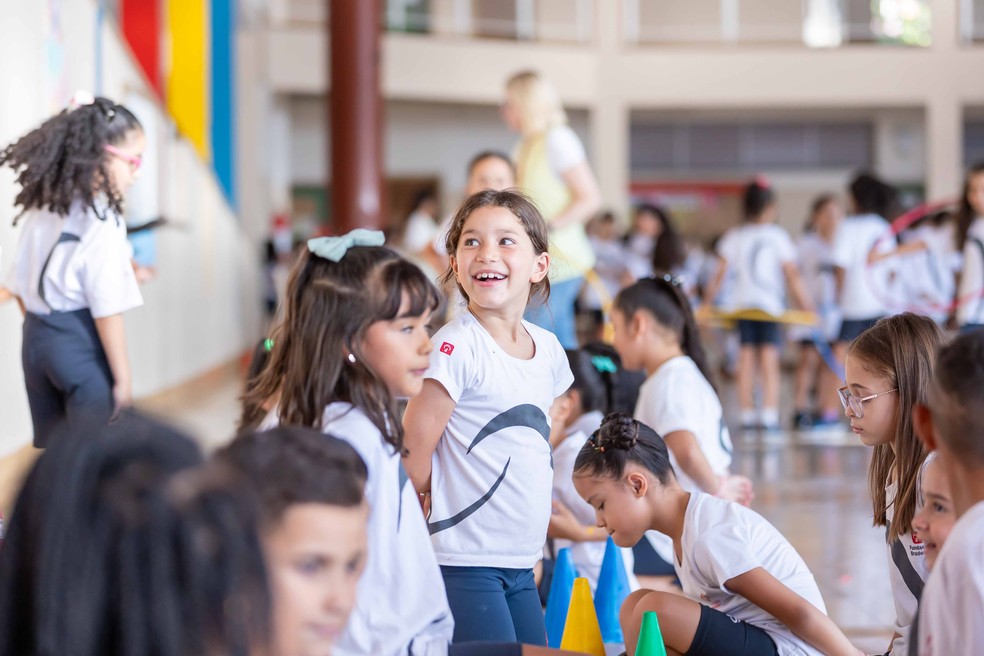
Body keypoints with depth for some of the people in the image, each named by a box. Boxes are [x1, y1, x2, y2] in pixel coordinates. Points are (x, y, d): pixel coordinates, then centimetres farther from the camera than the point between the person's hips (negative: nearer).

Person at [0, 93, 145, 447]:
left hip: (35, 338, 7)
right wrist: (122, 378, -12)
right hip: (81, 346, -7)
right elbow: (106, 309, -17)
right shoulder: (101, 222, -16)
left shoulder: (42, 209, 6)